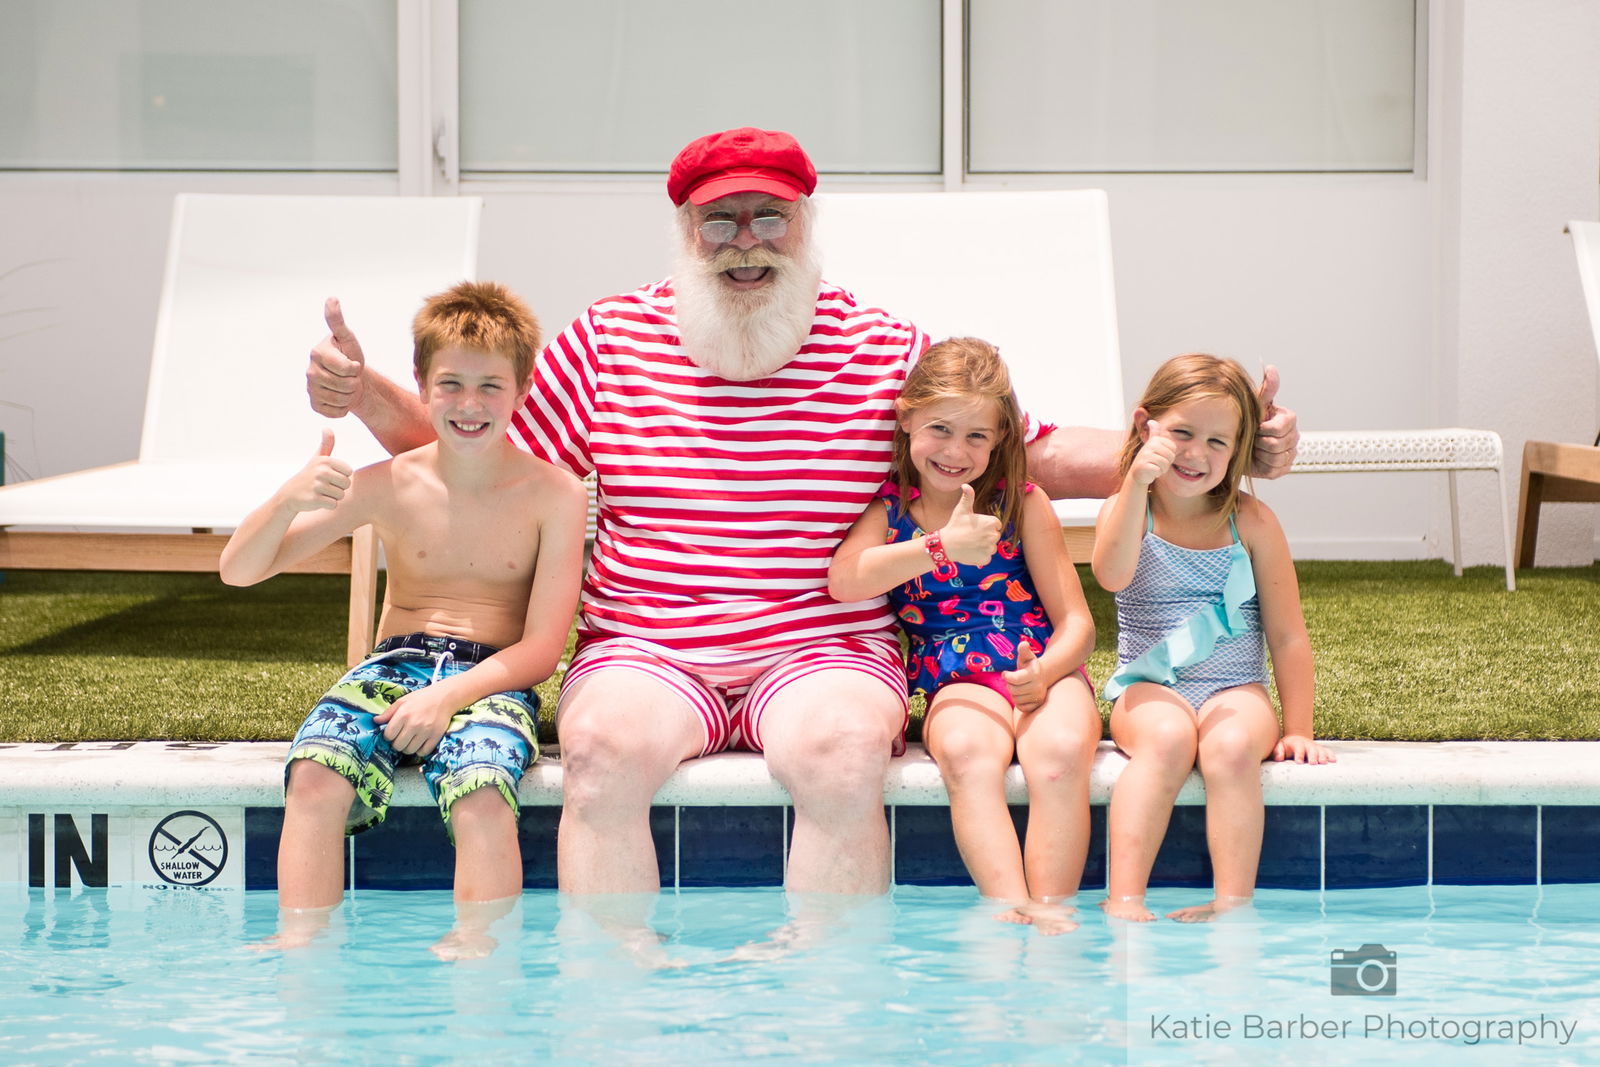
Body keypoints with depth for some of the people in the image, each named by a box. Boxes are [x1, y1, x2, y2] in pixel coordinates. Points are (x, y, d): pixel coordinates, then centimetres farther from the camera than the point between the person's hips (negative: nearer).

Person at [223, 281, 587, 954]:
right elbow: (238, 571, 1)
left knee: (481, 794, -36)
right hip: (393, 666, 2)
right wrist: (290, 500, -20)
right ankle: (300, 943, -24)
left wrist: (450, 694, -20)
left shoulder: (553, 495, -2)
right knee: (316, 775, -30)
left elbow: (542, 647, -4)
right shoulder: (390, 486, 2)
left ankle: (478, 944, -24)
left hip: (493, 681, -2)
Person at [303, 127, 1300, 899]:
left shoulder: (888, 354, 7)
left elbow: (1037, 455, 8)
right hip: (645, 652, 1)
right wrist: (367, 395, -1)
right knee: (605, 743, -32)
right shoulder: (608, 340, 9)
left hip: (823, 650, 0)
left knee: (844, 752, -33)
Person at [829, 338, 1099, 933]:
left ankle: (1052, 919, -35)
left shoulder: (1024, 505, 5)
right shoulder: (887, 509, 7)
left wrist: (1044, 671, -19)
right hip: (957, 684, 0)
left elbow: (1076, 622, 4)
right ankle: (1011, 913, -45)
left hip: (1044, 675, 0)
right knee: (965, 751, -35)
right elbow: (843, 582, -15)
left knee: (1060, 752, -34)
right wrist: (942, 546, -24)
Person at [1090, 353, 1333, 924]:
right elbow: (1113, 575, -23)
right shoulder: (1126, 510, 1)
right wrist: (1138, 483, -32)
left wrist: (1298, 729, 1)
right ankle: (1124, 898, -41)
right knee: (1168, 737, -35)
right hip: (1150, 689, -1)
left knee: (1232, 745, -33)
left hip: (1236, 689, 1)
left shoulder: (1251, 522, 3)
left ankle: (1234, 902, -36)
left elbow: (1287, 635, 5)